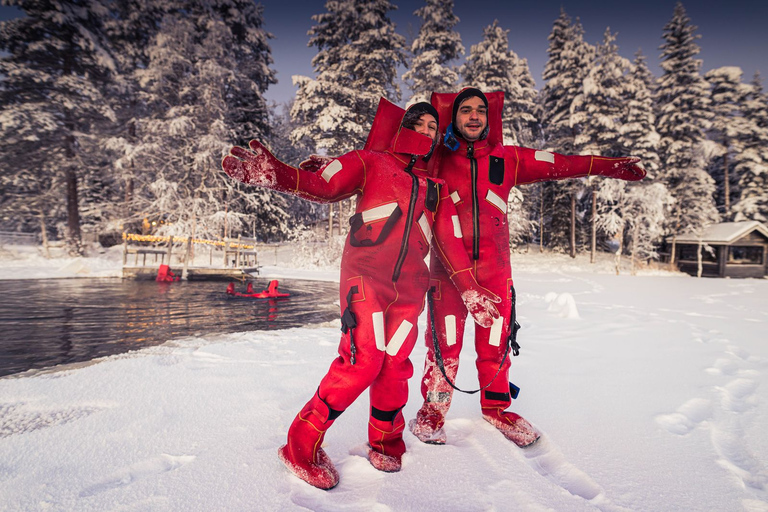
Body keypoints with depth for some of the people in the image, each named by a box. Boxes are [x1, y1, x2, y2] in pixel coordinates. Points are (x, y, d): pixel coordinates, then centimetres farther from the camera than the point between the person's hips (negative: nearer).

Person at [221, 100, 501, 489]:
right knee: (364, 360, -14)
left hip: (408, 289, 5)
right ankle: (303, 442, 4)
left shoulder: (436, 188, 22)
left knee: (395, 365, 2)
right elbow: (323, 185, -4)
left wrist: (470, 291, 16)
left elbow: (450, 243, 22)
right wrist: (274, 174, -21)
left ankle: (386, 442, 26)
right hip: (366, 277, -4)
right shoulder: (372, 162, 10)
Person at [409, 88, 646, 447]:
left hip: (495, 268, 2)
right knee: (445, 343, 1)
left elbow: (560, 165, 10)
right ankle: (432, 410, 22)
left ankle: (496, 406, 32)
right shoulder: (437, 160, 3)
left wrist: (609, 165, 7)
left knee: (496, 342, 10)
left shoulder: (508, 159, 8)